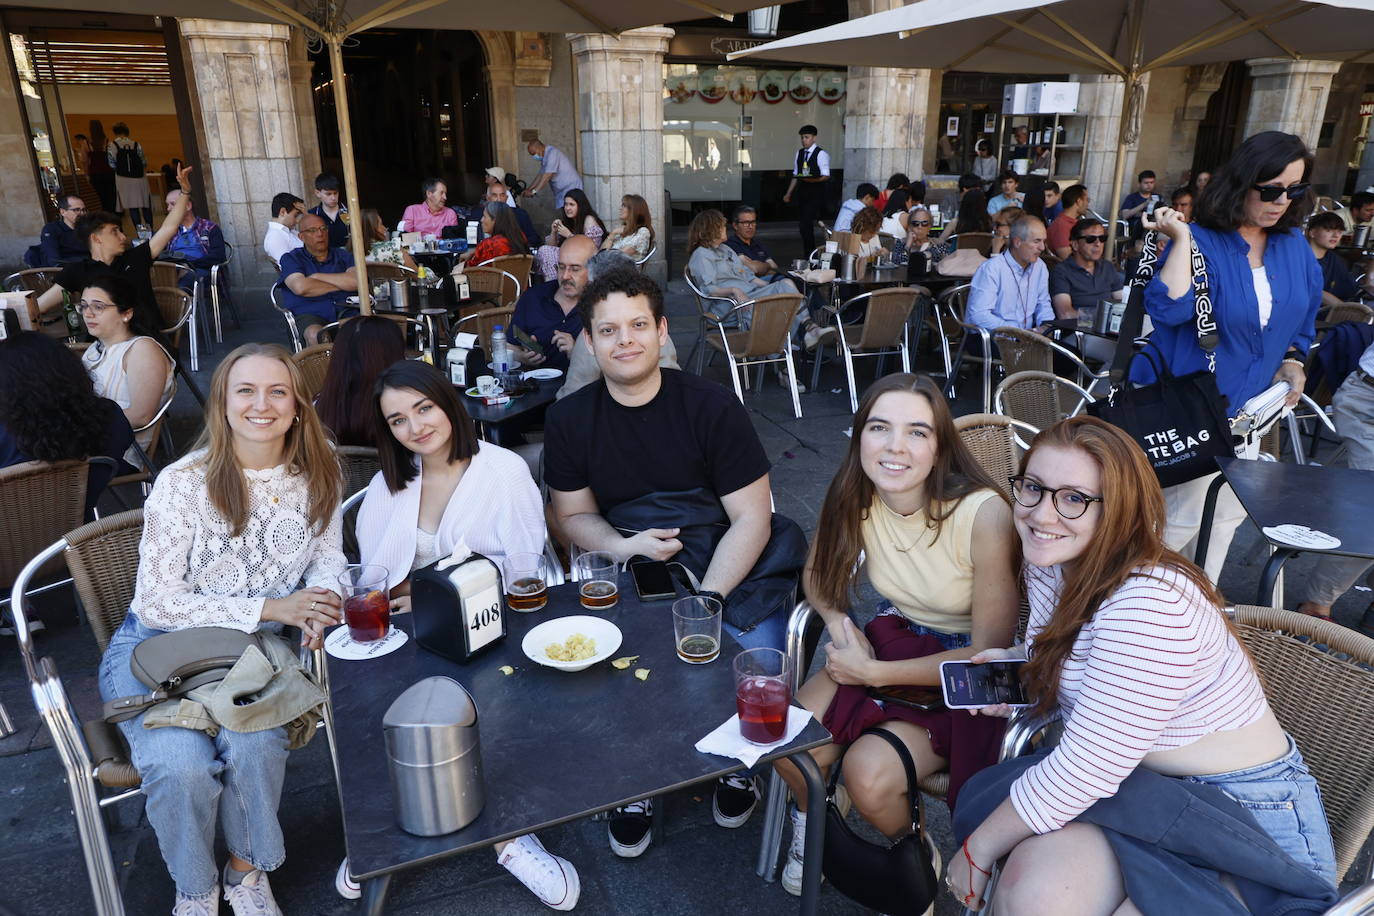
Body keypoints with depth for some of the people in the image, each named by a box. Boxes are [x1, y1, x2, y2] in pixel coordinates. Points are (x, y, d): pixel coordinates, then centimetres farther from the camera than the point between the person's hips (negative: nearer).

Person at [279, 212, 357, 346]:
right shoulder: (291, 258, 14)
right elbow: (300, 287, -7)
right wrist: (341, 284, 3)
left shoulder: (342, 255, 21)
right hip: (309, 314, -1)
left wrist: (317, 276, 2)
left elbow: (357, 281, 0)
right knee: (316, 335, -38)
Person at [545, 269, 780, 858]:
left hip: (725, 566, -1)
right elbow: (573, 514, 8)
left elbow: (752, 517, -11)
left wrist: (707, 599, -24)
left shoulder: (712, 407, -10)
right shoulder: (569, 420, -1)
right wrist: (624, 546, -14)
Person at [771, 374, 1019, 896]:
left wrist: (874, 673, -18)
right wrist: (838, 622, -16)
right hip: (892, 636, 4)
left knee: (869, 774, -24)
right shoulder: (854, 496, -13)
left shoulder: (983, 514, -28)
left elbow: (991, 652, -19)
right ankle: (813, 819, 20)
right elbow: (818, 575, 6)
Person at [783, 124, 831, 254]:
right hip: (802, 192, 6)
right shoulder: (799, 153, 13)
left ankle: (810, 254, -5)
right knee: (802, 224, 6)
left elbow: (826, 176, -9)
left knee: (807, 223, -14)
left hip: (815, 194, -6)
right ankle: (807, 253, 16)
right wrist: (788, 193, 13)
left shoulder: (821, 154, -6)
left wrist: (812, 180, -26)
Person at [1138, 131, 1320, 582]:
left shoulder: (1294, 245, 6)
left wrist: (1293, 361, 3)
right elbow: (1169, 309, -30)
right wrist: (1181, 239, -28)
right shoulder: (1200, 241, -13)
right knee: (1183, 514, -4)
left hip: (1251, 409, 7)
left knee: (1227, 514, 13)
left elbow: (1303, 318, 19)